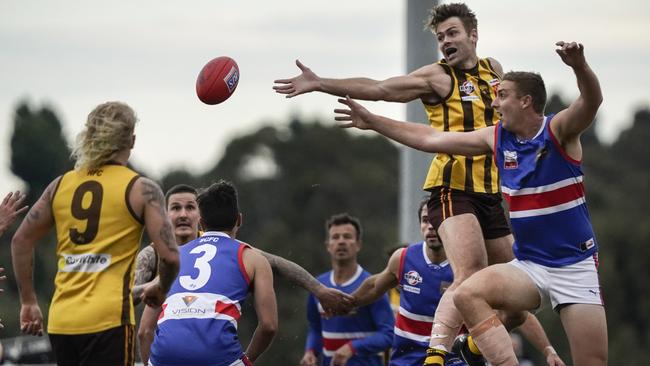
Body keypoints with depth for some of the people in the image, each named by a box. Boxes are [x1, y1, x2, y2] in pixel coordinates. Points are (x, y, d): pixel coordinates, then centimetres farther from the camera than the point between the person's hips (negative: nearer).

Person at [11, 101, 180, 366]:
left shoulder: (62, 184, 12)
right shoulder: (141, 190, -2)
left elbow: (20, 241, 15)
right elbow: (169, 256, -8)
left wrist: (28, 302, 22)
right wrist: (161, 289, 13)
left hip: (61, 321, 5)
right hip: (108, 321, -5)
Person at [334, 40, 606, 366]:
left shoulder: (558, 130, -10)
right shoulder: (497, 138, 5)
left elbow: (591, 101, -30)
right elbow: (431, 139, 13)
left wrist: (579, 65, -51)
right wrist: (372, 122, 15)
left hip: (575, 266, -5)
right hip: (529, 264, 5)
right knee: (468, 295, -22)